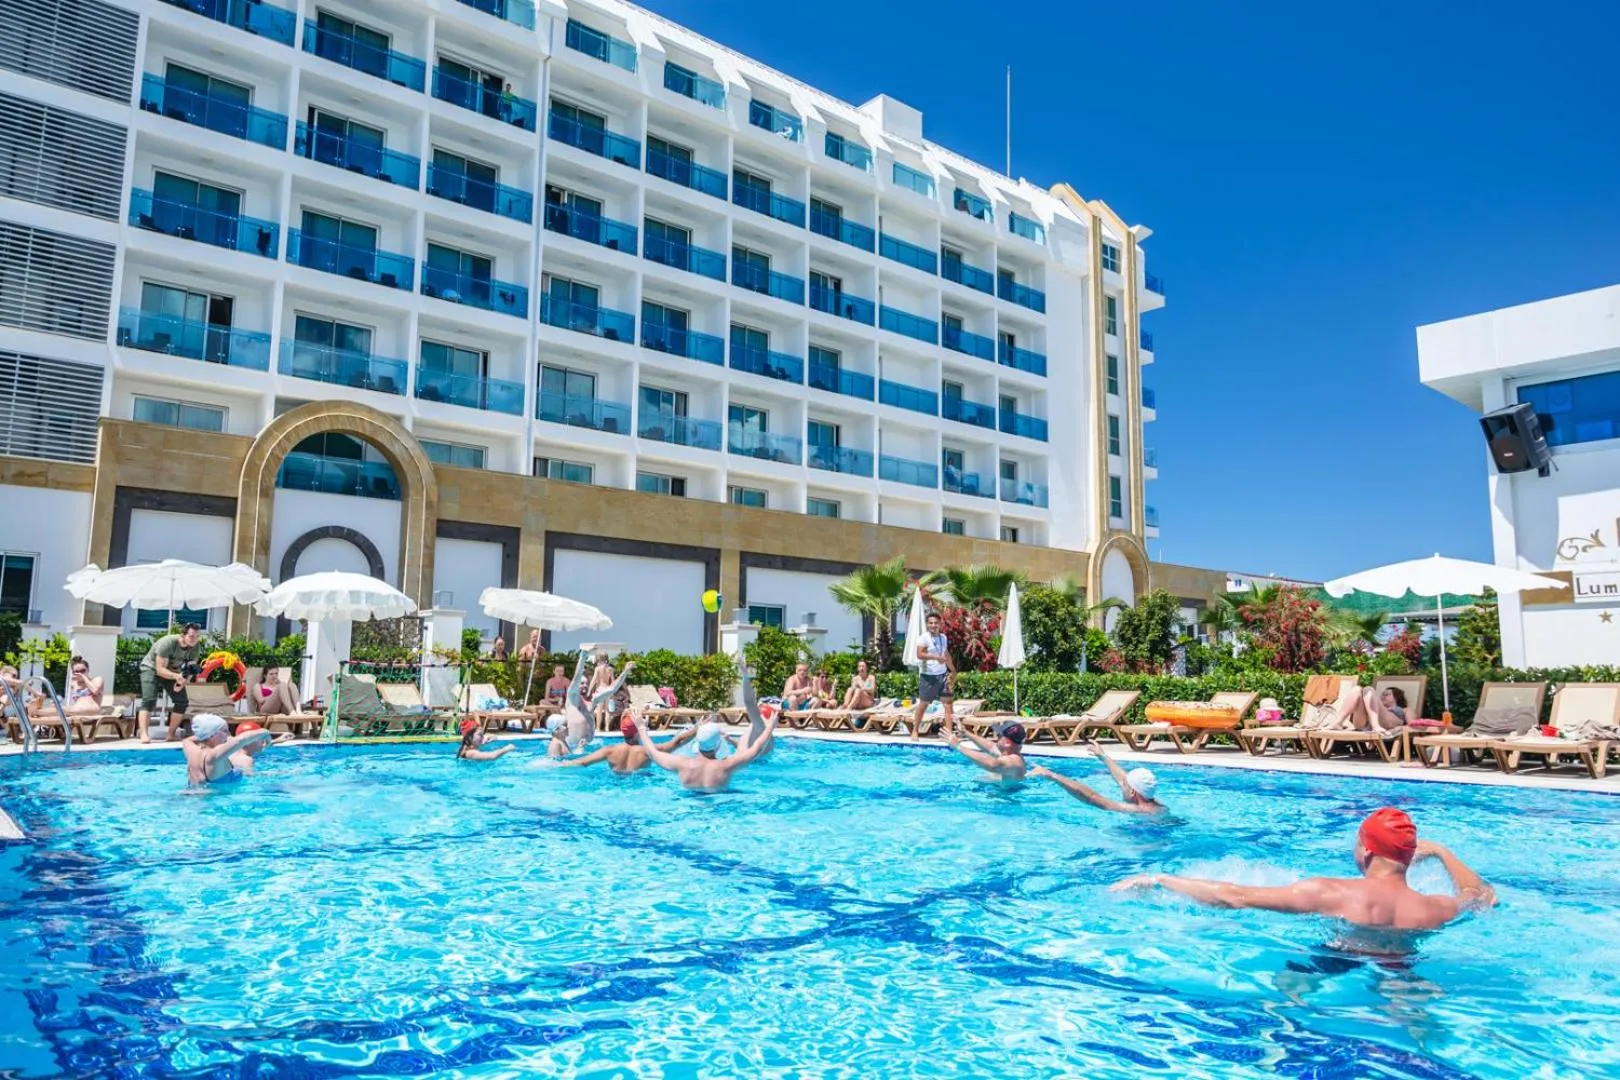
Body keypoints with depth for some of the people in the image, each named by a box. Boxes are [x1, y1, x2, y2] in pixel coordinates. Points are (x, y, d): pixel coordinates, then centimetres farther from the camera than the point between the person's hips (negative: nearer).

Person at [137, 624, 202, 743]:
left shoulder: (196, 646, -17)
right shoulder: (167, 642, -33)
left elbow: (191, 667, -10)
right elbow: (160, 669, -34)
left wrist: (182, 680, -30)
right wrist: (176, 676, -51)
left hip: (173, 672, 5)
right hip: (151, 669, -5)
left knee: (182, 702, -6)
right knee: (149, 701, -24)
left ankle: (172, 734, 6)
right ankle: (144, 735, -29)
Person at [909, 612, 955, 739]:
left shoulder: (943, 637, 9)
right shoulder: (924, 638, -11)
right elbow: (919, 655, -24)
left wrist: (953, 670, 20)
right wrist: (936, 657, -33)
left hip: (943, 675, 5)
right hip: (928, 676, -5)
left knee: (947, 702, -1)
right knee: (923, 704, 6)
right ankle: (915, 731, 19)